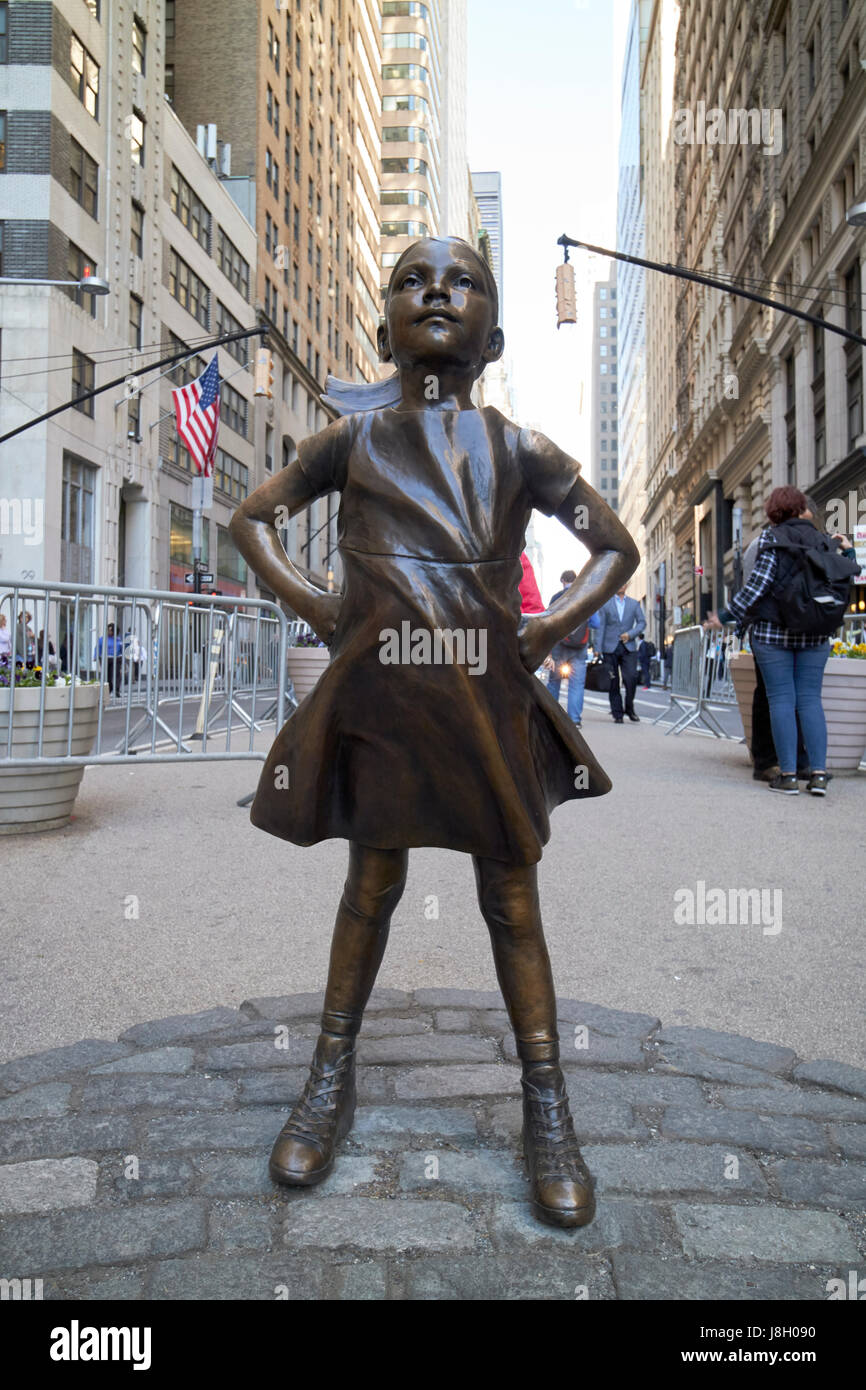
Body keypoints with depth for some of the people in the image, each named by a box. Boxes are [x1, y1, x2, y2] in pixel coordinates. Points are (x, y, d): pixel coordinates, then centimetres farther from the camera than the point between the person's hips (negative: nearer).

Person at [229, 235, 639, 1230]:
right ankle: (331, 1083, 29)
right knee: (371, 888, 11)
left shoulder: (521, 452, 4)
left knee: (512, 904, 6)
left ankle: (547, 1113, 20)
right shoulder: (351, 439, 4)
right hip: (379, 701, 0)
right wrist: (311, 604, 1)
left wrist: (547, 628, -1)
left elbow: (616, 548, 12)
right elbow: (252, 520, 15)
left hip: (490, 705, 0)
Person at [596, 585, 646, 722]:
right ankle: (617, 714, 5)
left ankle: (630, 709, 7)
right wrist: (598, 648, -3)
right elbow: (600, 625, 5)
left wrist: (630, 634, -9)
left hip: (628, 647, 1)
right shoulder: (605, 603, 10)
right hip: (610, 648, -1)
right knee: (613, 682, -2)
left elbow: (642, 622, 9)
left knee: (631, 678, -12)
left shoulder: (634, 603, 15)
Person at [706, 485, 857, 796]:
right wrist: (848, 552, 25)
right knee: (810, 699, 5)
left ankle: (788, 775, -3)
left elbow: (759, 584, -11)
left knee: (781, 700, -2)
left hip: (773, 631, -3)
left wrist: (726, 616, -6)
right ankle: (818, 773, 0)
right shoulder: (823, 540, 8)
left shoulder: (772, 538, -2)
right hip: (815, 635, 3)